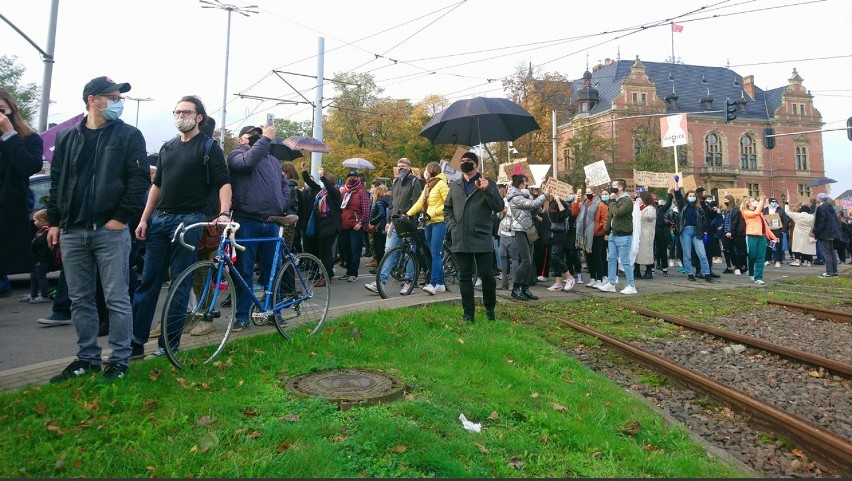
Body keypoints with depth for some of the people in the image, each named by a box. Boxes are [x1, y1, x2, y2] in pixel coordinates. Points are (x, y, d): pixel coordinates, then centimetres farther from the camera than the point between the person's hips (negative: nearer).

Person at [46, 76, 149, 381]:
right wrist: (54, 221, 9)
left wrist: (121, 217, -11)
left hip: (111, 230, -4)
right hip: (72, 231, 5)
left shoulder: (128, 135, 2)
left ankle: (120, 360, 9)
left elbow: (139, 179, -6)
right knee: (80, 299, 10)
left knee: (117, 298, -1)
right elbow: (57, 181, 16)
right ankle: (87, 358, 22)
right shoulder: (68, 138, 14)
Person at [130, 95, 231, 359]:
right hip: (159, 219, 6)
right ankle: (135, 341, 11)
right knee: (148, 281, 5)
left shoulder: (209, 147, -1)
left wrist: (224, 213, -25)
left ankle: (169, 343, 9)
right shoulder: (167, 147, 17)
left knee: (180, 284, 0)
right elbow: (157, 185, 19)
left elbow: (224, 182, -9)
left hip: (189, 220, -6)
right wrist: (144, 219, 12)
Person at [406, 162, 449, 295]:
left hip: (439, 222, -8)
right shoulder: (427, 186, 20)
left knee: (435, 253, -13)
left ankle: (432, 284, -18)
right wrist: (407, 214, 4)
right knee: (434, 254, 8)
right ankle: (440, 284, 13)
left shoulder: (441, 184, -6)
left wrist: (432, 212, -17)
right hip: (429, 223, 8)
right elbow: (419, 203, 15)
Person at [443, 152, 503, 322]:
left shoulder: (487, 184, 6)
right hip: (460, 240, 3)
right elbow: (447, 209, 20)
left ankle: (490, 309, 19)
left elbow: (499, 207, -4)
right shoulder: (454, 185, 17)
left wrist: (487, 190, -18)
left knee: (487, 276, 0)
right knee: (465, 277, 7)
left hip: (482, 239, -3)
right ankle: (468, 313, 15)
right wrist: (452, 226, 4)